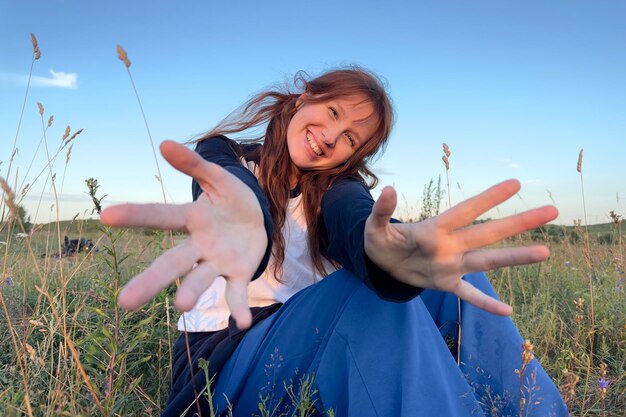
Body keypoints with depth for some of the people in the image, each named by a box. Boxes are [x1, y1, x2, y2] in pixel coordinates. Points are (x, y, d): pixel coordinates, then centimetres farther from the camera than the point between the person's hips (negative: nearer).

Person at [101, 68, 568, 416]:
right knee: (370, 290, -32)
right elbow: (232, 180, -30)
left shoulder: (337, 187, -1)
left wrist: (381, 247, -52)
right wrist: (246, 221, -56)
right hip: (224, 364, -2)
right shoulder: (223, 154, -3)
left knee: (455, 278, -16)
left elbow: (356, 219, -26)